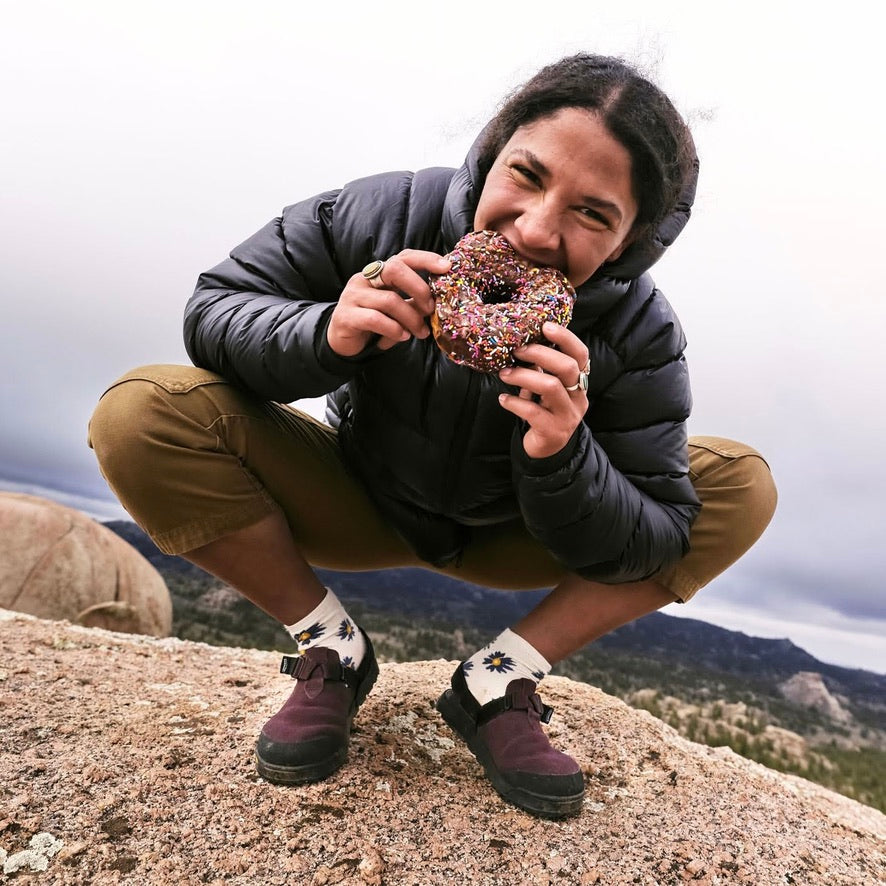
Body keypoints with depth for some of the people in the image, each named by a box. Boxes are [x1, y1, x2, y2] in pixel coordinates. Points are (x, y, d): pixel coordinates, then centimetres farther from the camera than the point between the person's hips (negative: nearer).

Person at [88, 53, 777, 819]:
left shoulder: (639, 336, -20)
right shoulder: (384, 217, -23)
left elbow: (643, 548, -17)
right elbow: (216, 308, -15)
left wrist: (562, 459, -38)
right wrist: (324, 336, -37)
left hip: (506, 539, 1)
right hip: (359, 505, 0)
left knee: (743, 488, -14)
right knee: (139, 416, -22)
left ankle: (501, 682, -8)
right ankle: (332, 650, -5)